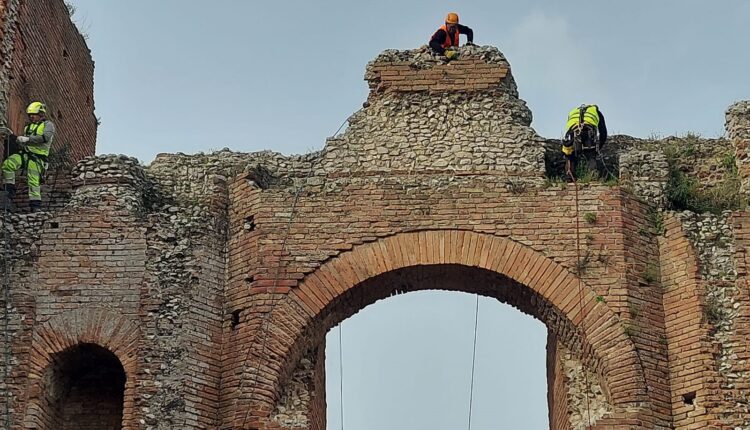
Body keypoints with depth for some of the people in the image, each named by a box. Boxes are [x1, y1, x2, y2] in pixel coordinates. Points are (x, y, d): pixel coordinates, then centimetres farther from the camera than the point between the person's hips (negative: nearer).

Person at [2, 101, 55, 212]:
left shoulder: (48, 124, 3)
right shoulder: (28, 127, 25)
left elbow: (45, 137, -18)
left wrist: (27, 139, -21)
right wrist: (14, 139, 3)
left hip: (36, 157, -6)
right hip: (24, 153, 6)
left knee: (34, 181, -14)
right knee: (7, 164, -20)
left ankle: (35, 204, -9)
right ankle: (9, 189, -14)